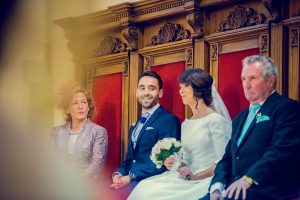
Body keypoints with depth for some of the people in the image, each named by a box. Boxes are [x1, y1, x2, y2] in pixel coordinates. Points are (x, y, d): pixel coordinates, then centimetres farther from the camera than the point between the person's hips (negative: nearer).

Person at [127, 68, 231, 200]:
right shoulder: (186, 124, 18)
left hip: (208, 180, -7)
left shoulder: (215, 120, -5)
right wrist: (175, 163, 0)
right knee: (145, 188, -18)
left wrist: (196, 176, -19)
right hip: (190, 180, 7)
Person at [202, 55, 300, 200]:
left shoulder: (287, 108, 0)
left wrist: (249, 178, -24)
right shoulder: (240, 118, 25)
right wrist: (217, 186, -2)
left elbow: (282, 149, -15)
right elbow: (228, 158, 19)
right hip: (236, 188, 7)